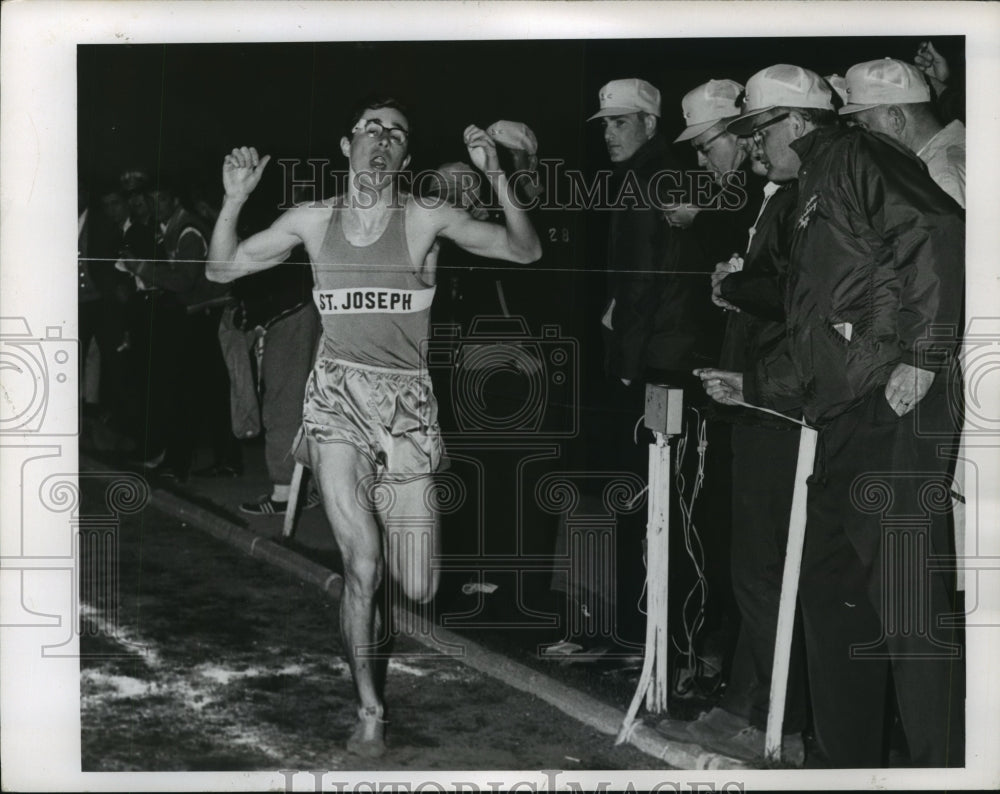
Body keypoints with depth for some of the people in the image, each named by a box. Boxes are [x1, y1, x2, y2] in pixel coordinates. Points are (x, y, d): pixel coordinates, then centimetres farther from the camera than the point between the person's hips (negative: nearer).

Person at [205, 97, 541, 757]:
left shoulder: (427, 219, -2)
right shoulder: (312, 220, 5)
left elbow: (525, 251, -8)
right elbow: (223, 268, 11)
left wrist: (496, 176, -20)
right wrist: (235, 199, -4)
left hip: (408, 404, 0)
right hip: (339, 398, 0)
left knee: (419, 592, 2)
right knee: (363, 565, -15)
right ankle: (370, 710, 4)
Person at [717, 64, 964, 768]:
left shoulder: (855, 158, 0)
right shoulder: (810, 205, 28)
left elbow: (938, 231, -16)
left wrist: (922, 355, -20)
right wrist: (754, 388, 30)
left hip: (896, 410, -11)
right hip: (844, 421, 11)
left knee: (909, 602, -13)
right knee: (830, 593, 14)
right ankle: (850, 760, 24)